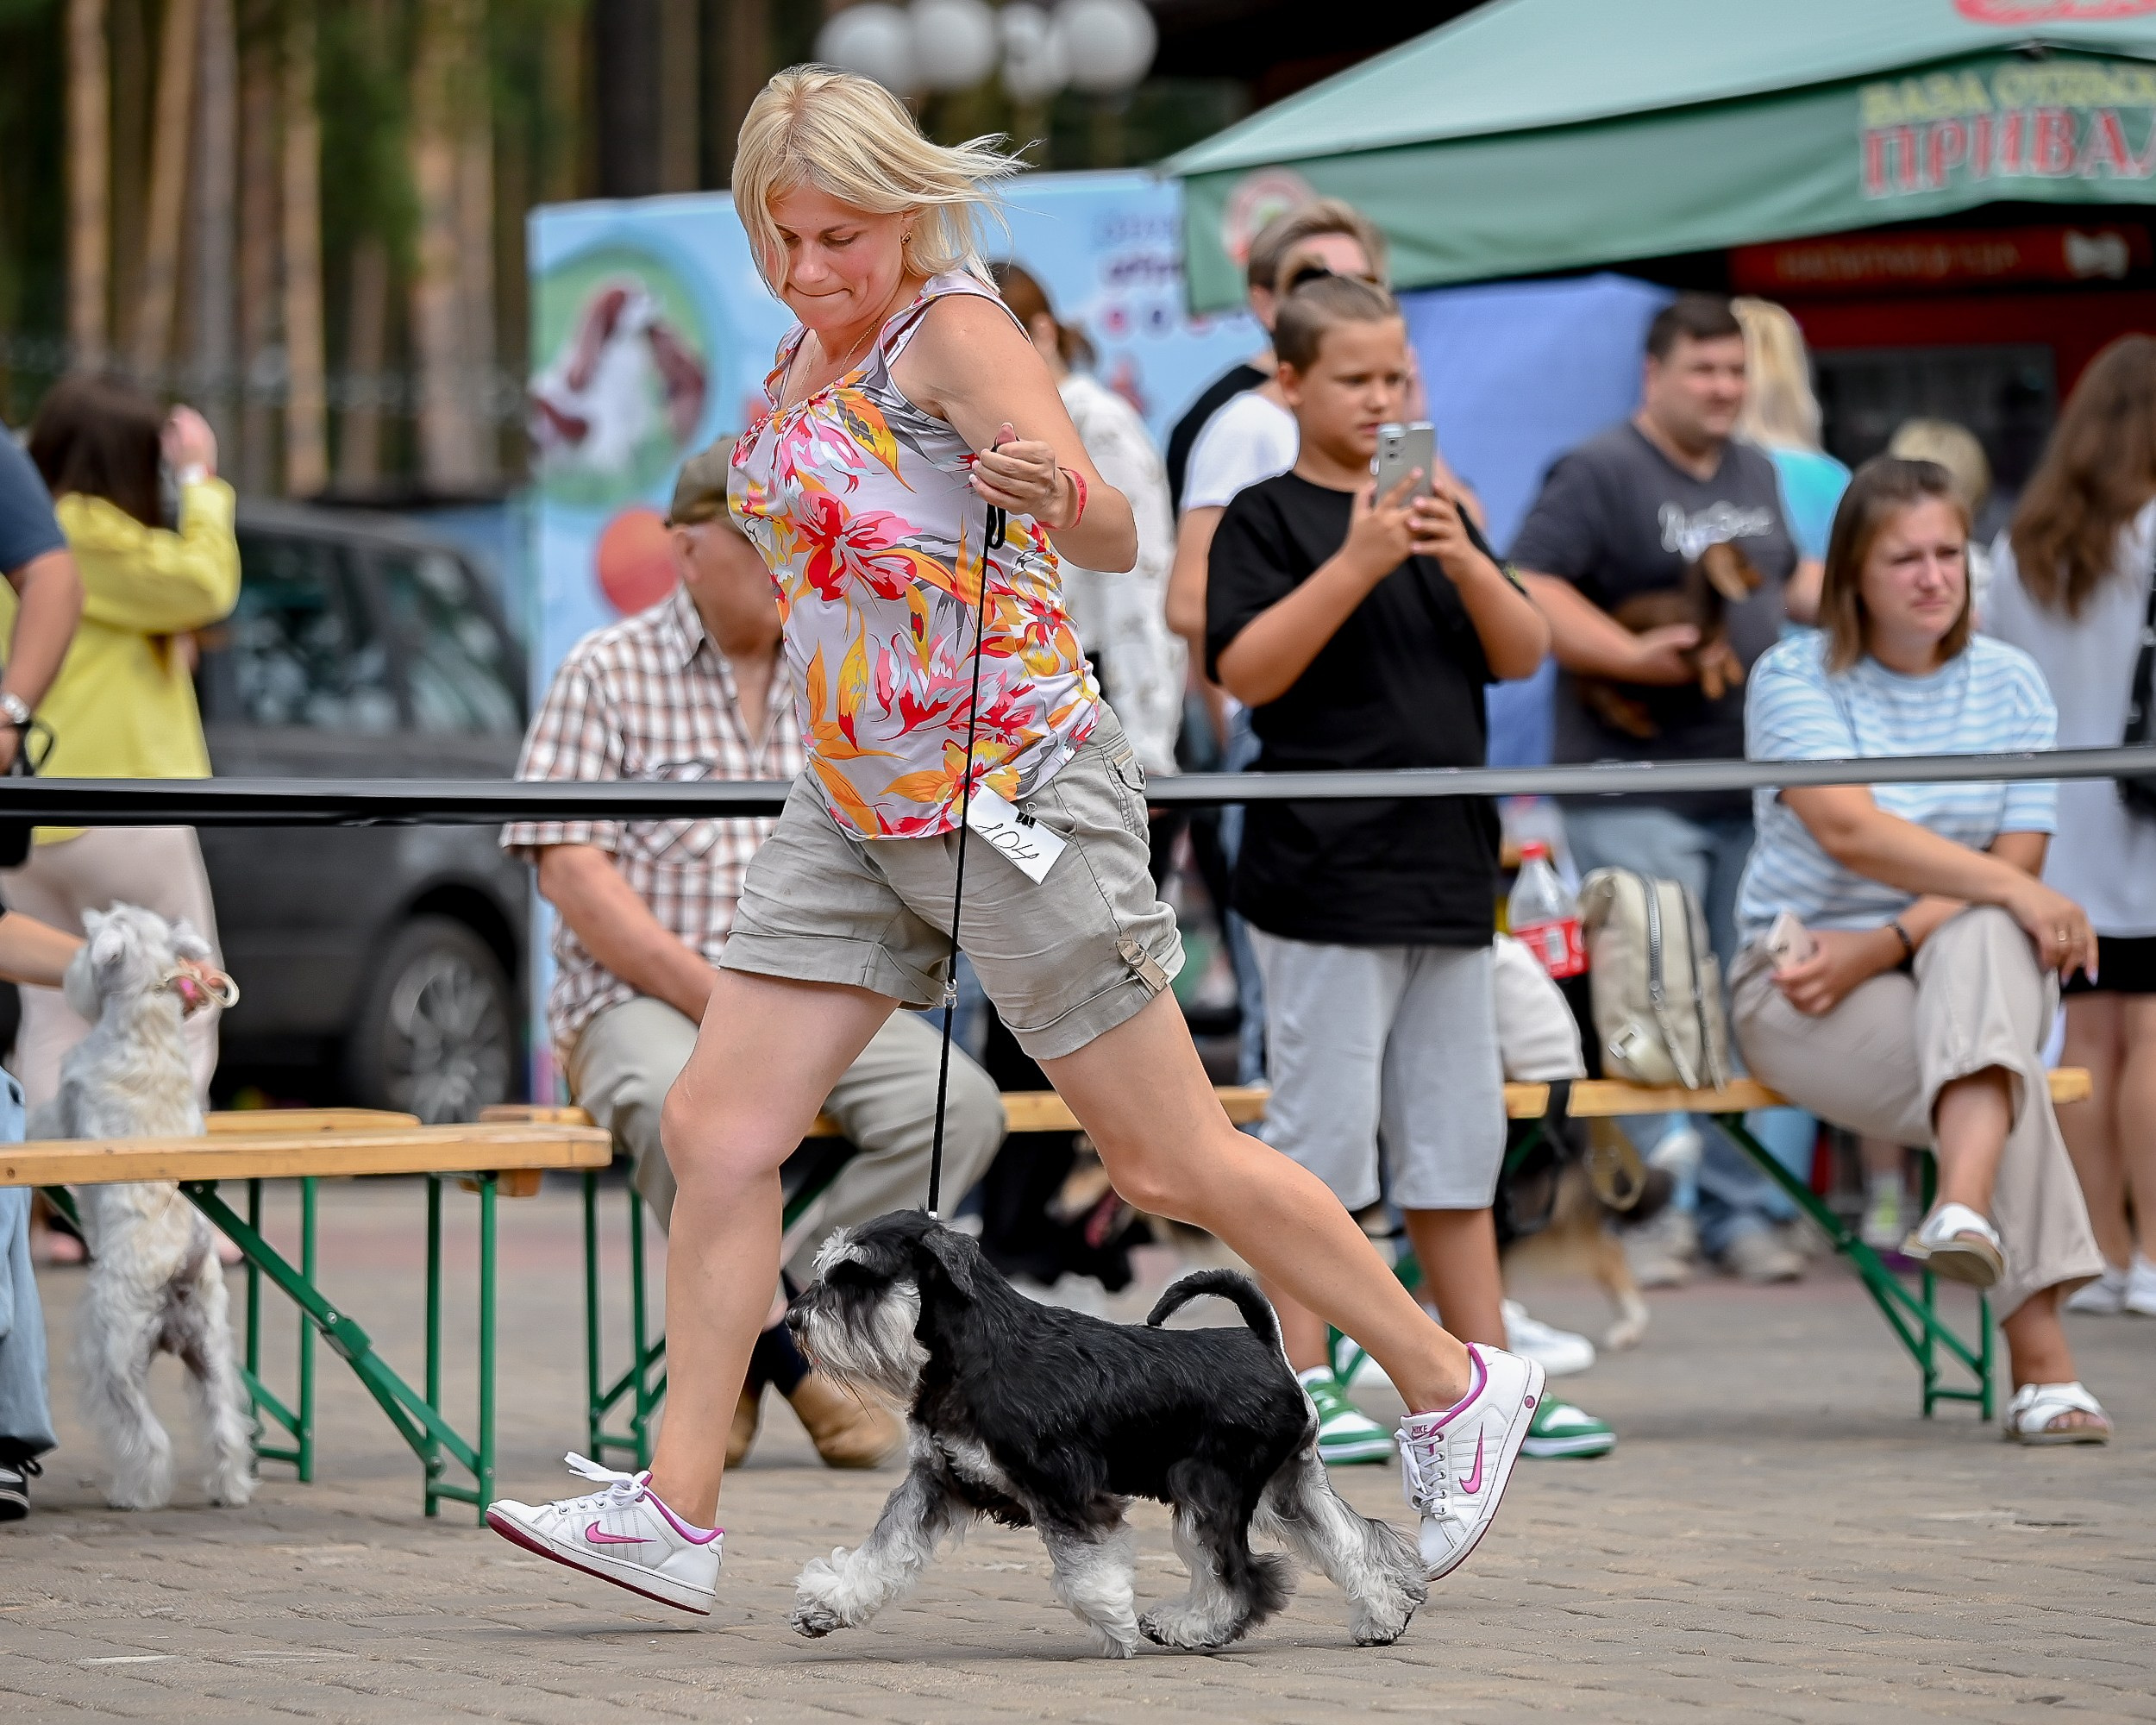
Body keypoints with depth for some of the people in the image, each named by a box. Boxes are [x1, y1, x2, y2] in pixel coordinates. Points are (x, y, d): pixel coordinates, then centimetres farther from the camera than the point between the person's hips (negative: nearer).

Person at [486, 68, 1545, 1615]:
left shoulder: (957, 331, -15)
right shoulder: (809, 347, 9)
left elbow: (1116, 540, -30)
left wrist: (1061, 492, -48)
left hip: (1017, 790, -8)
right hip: (853, 813, 8)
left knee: (1174, 1162, -2)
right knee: (718, 1129, -2)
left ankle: (1454, 1388, 14)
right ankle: (677, 1511, 0)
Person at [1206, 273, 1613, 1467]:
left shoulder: (1437, 515, 15)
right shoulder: (1266, 520, -3)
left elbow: (1524, 655, 9)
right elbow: (1247, 671, -15)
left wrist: (1464, 561, -9)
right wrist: (1357, 564, -21)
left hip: (1447, 872, 6)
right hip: (1325, 873, -6)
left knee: (1457, 1133, 10)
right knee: (1322, 1130, -5)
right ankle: (1300, 1383, 1)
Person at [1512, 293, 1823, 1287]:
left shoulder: (1756, 475, 18)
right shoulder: (1599, 474, -7)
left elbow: (1788, 578, 32)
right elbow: (1530, 593, -16)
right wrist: (1634, 655, -25)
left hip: (1752, 783, 7)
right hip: (1634, 786, -7)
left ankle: (1741, 1209, 14)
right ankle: (1648, 1213, -4)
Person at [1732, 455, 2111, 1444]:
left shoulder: (2009, 685, 8)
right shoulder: (1795, 678, -3)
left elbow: (2016, 864, -2)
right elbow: (1849, 829, -20)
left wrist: (1881, 949, -17)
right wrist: (2016, 892, -31)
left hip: (1971, 969, 2)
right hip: (1799, 976, -2)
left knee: (1985, 938, -37)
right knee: (2015, 1086, -32)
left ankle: (1965, 1206, -58)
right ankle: (2042, 1362, -40)